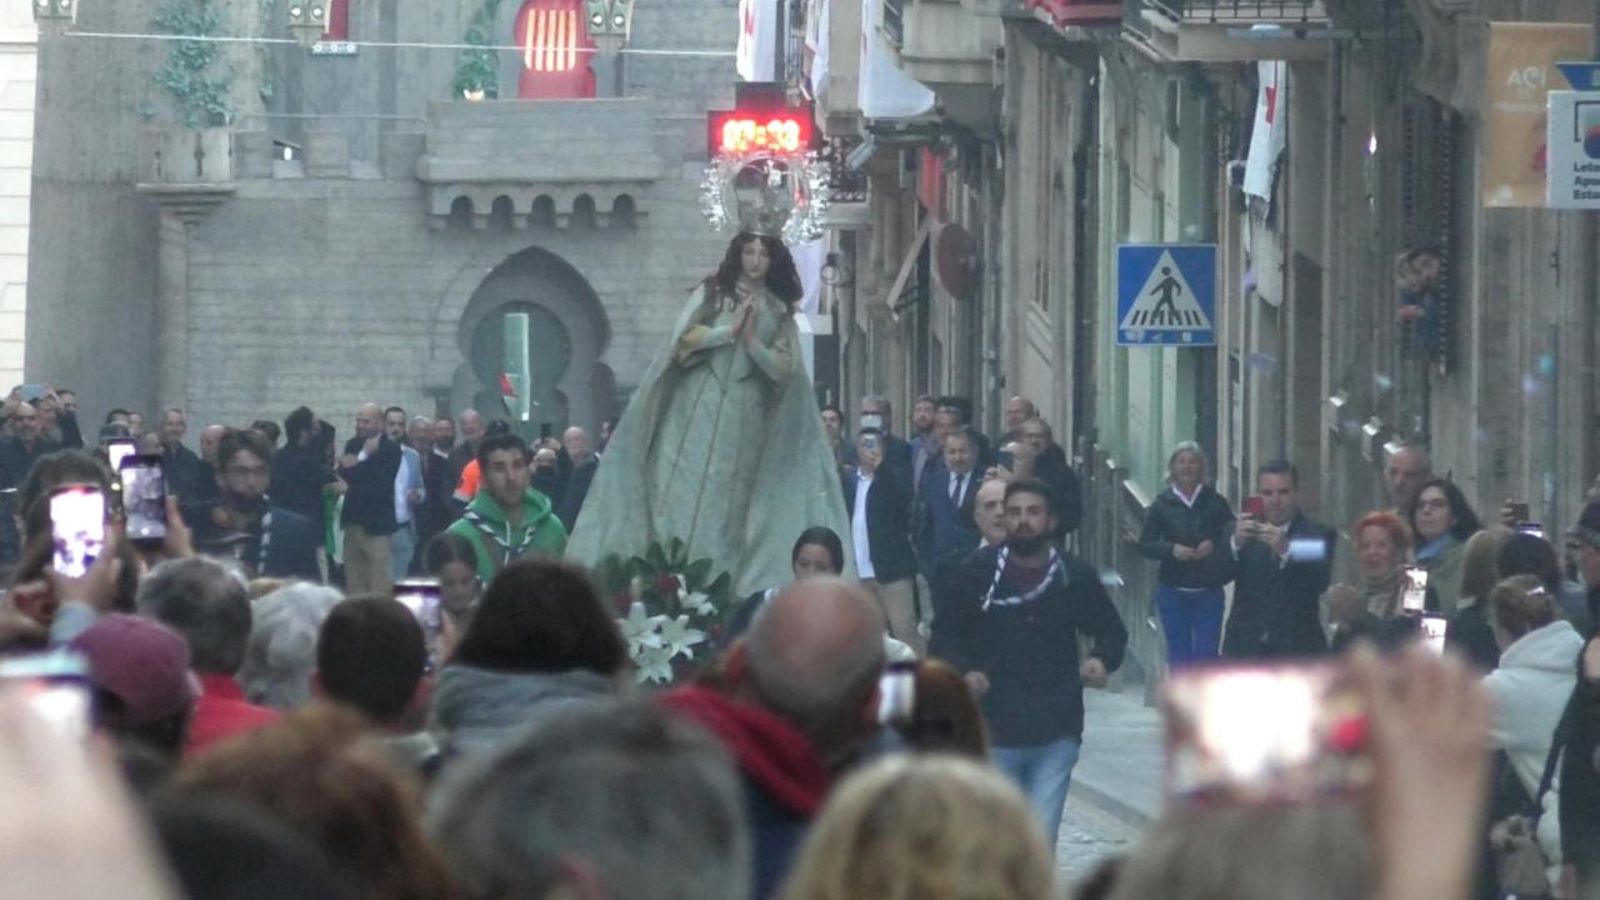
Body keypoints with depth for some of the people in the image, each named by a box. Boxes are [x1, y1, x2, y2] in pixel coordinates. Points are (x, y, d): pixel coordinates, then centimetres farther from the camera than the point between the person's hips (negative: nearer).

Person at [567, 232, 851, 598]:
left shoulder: (780, 312, 11)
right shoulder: (712, 293, 8)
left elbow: (784, 369, 3)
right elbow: (684, 339, -3)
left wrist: (752, 341, -11)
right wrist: (729, 330, -10)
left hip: (746, 414, 1)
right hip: (698, 403, -1)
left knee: (729, 505, -3)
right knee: (682, 496, -8)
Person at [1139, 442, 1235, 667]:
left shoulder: (1214, 502, 3)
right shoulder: (1162, 503, 3)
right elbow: (1145, 545, 1)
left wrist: (1213, 545, -17)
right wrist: (1171, 549, -17)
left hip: (1208, 591, -1)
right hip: (1173, 590, 1)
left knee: (1206, 653, -5)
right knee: (1179, 654, 4)